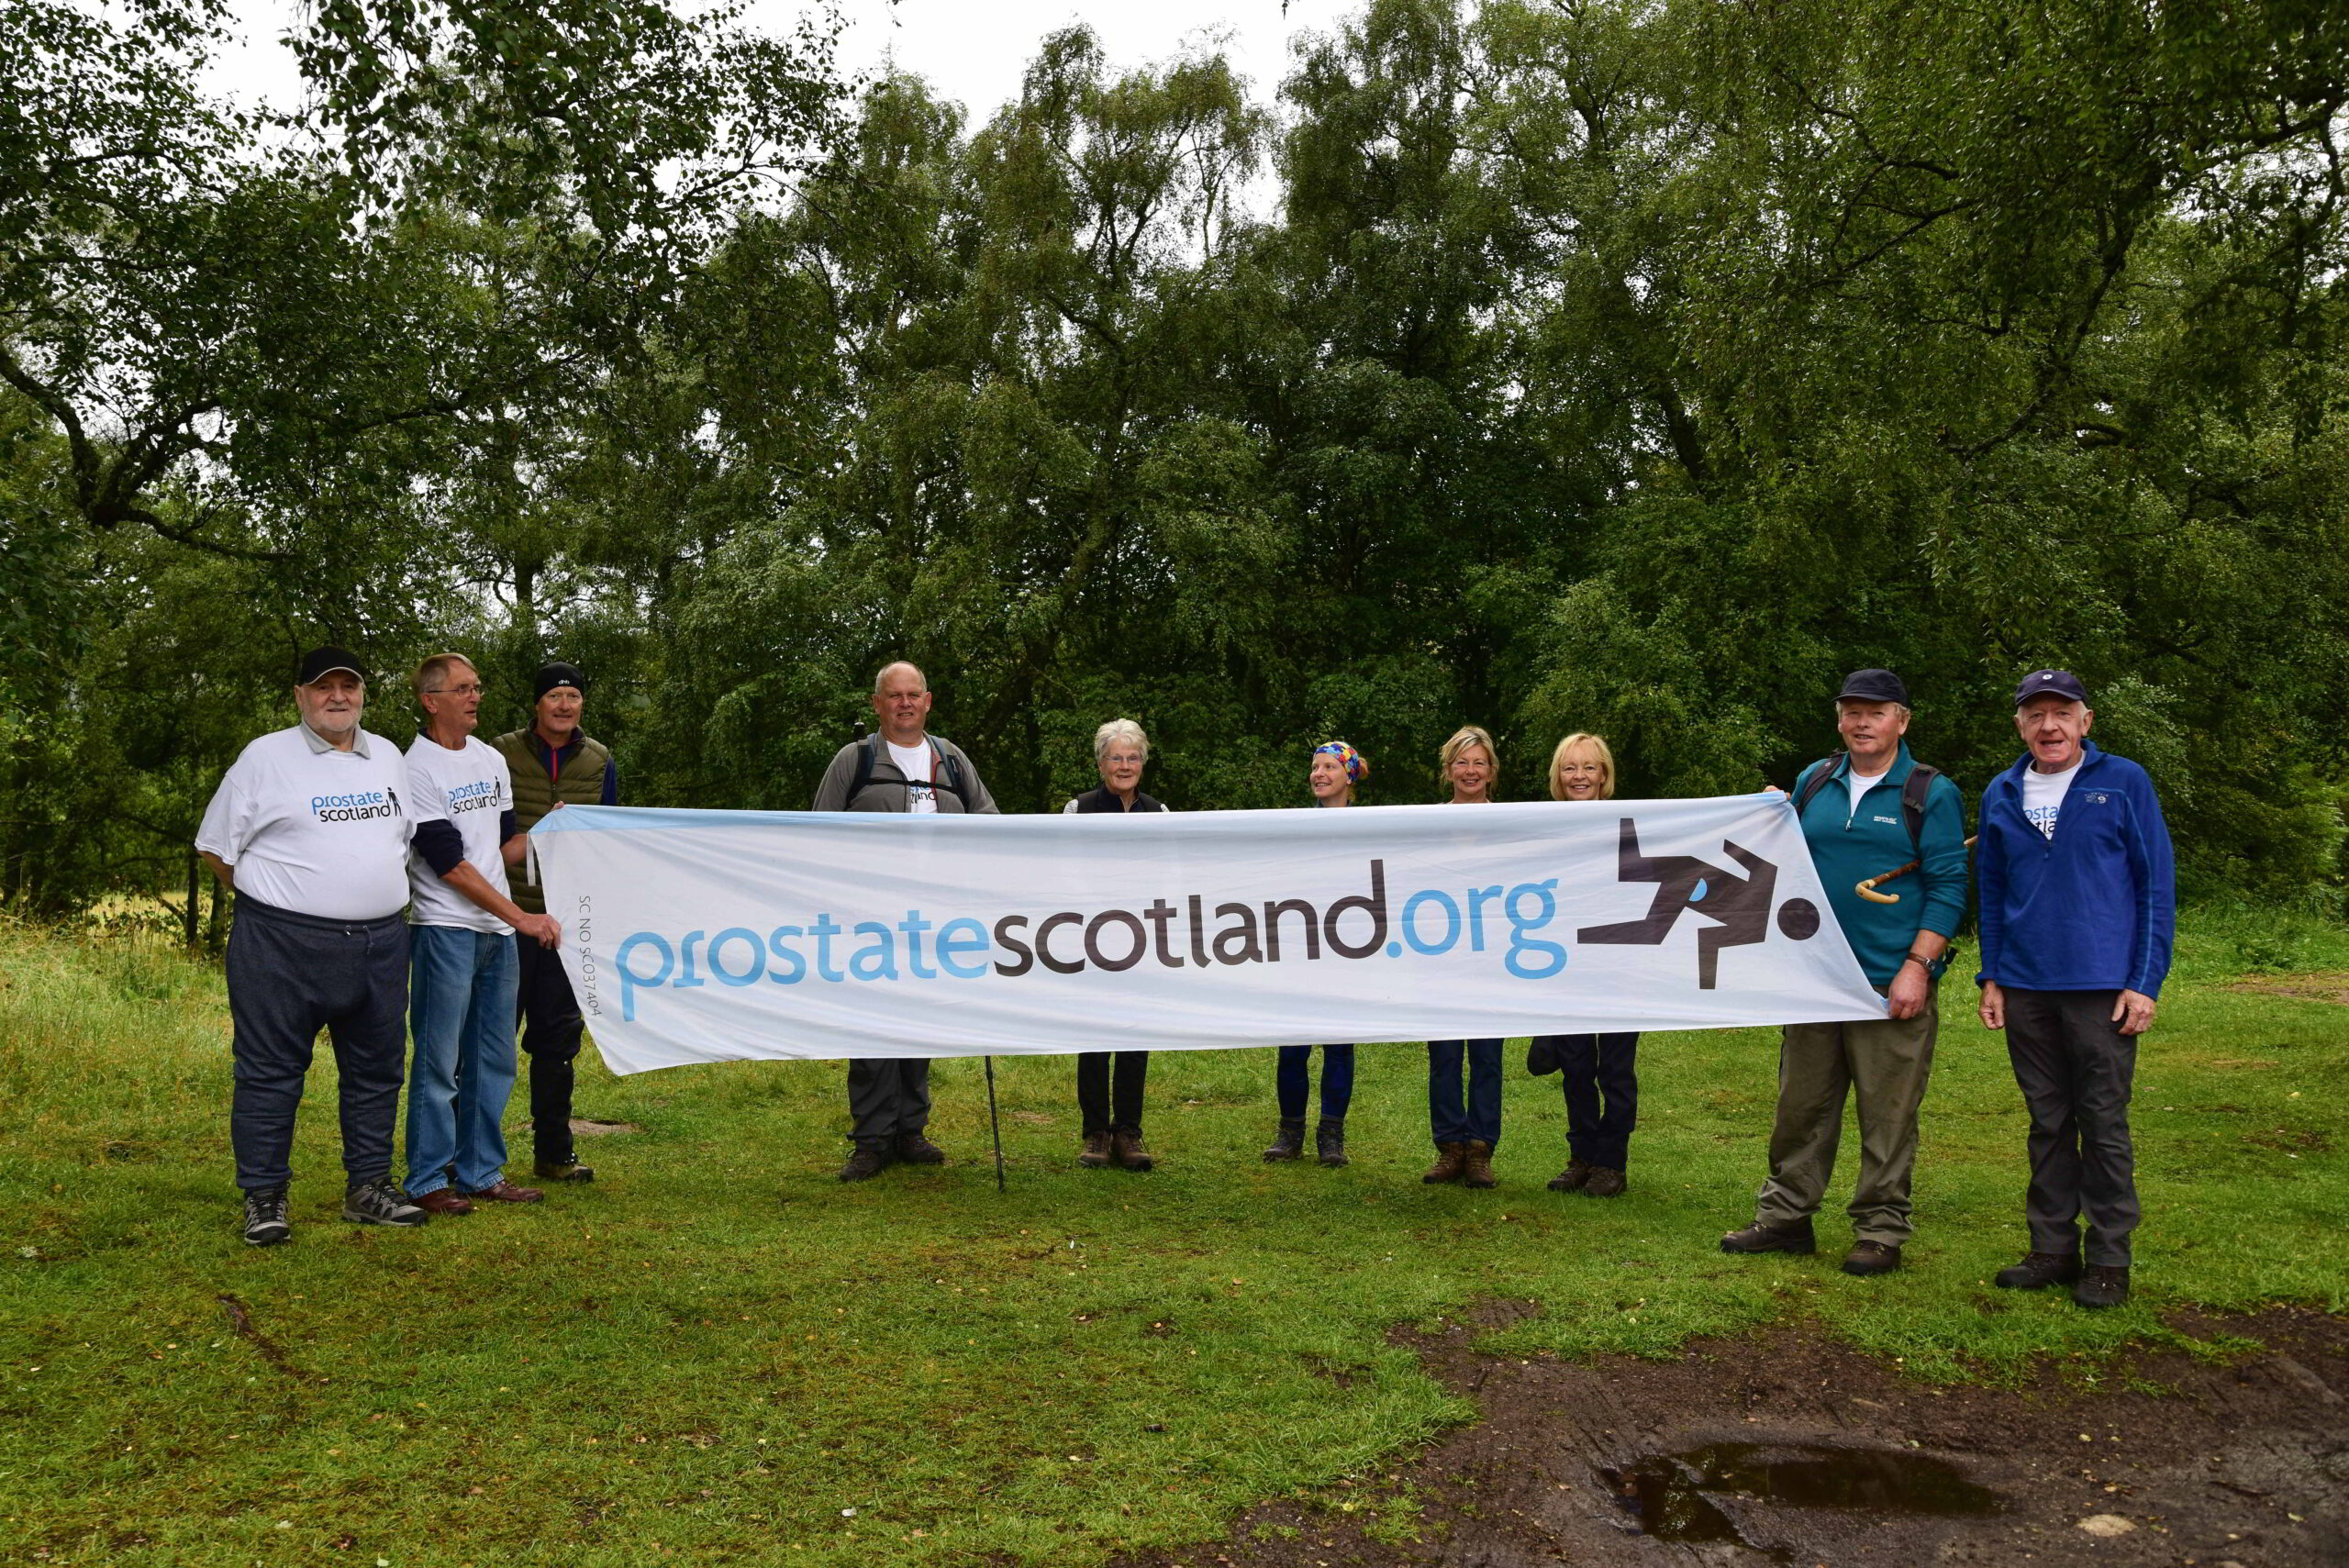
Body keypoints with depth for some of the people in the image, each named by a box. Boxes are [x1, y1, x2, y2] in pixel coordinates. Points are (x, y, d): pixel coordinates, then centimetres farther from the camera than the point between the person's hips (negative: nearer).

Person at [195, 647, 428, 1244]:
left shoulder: (389, 757, 13)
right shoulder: (266, 757, -1)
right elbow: (218, 846, 2)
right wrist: (268, 900, 4)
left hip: (380, 943, 5)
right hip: (285, 946, -5)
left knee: (376, 1070, 10)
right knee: (270, 1071, 0)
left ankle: (369, 1188, 21)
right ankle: (263, 1198, 9)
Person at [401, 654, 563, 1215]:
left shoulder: (493, 760, 15)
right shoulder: (417, 769, -9)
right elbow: (450, 864, -13)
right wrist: (520, 916, -15)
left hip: (500, 932, 7)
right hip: (444, 930, -7)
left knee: (494, 1059, 11)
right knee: (438, 1061, -1)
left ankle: (481, 1172, 20)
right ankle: (428, 1180, 8)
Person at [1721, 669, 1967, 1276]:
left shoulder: (1931, 793, -1)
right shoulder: (1813, 783, 12)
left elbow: (1947, 887, -5)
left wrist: (1918, 966, -13)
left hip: (1892, 983, -4)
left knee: (1887, 1114, 2)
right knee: (1801, 1102, 10)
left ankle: (1881, 1231, 13)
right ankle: (1785, 1215, 21)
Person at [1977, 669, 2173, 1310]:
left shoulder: (2124, 782, -1)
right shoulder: (2001, 794, 9)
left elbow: (2156, 886, -1)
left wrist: (2146, 982, -7)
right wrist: (1991, 977, 10)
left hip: (2102, 987, -4)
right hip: (2025, 990, 4)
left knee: (2104, 1124, 2)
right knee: (2048, 1123, 11)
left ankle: (2109, 1260, 12)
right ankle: (2052, 1249, 20)